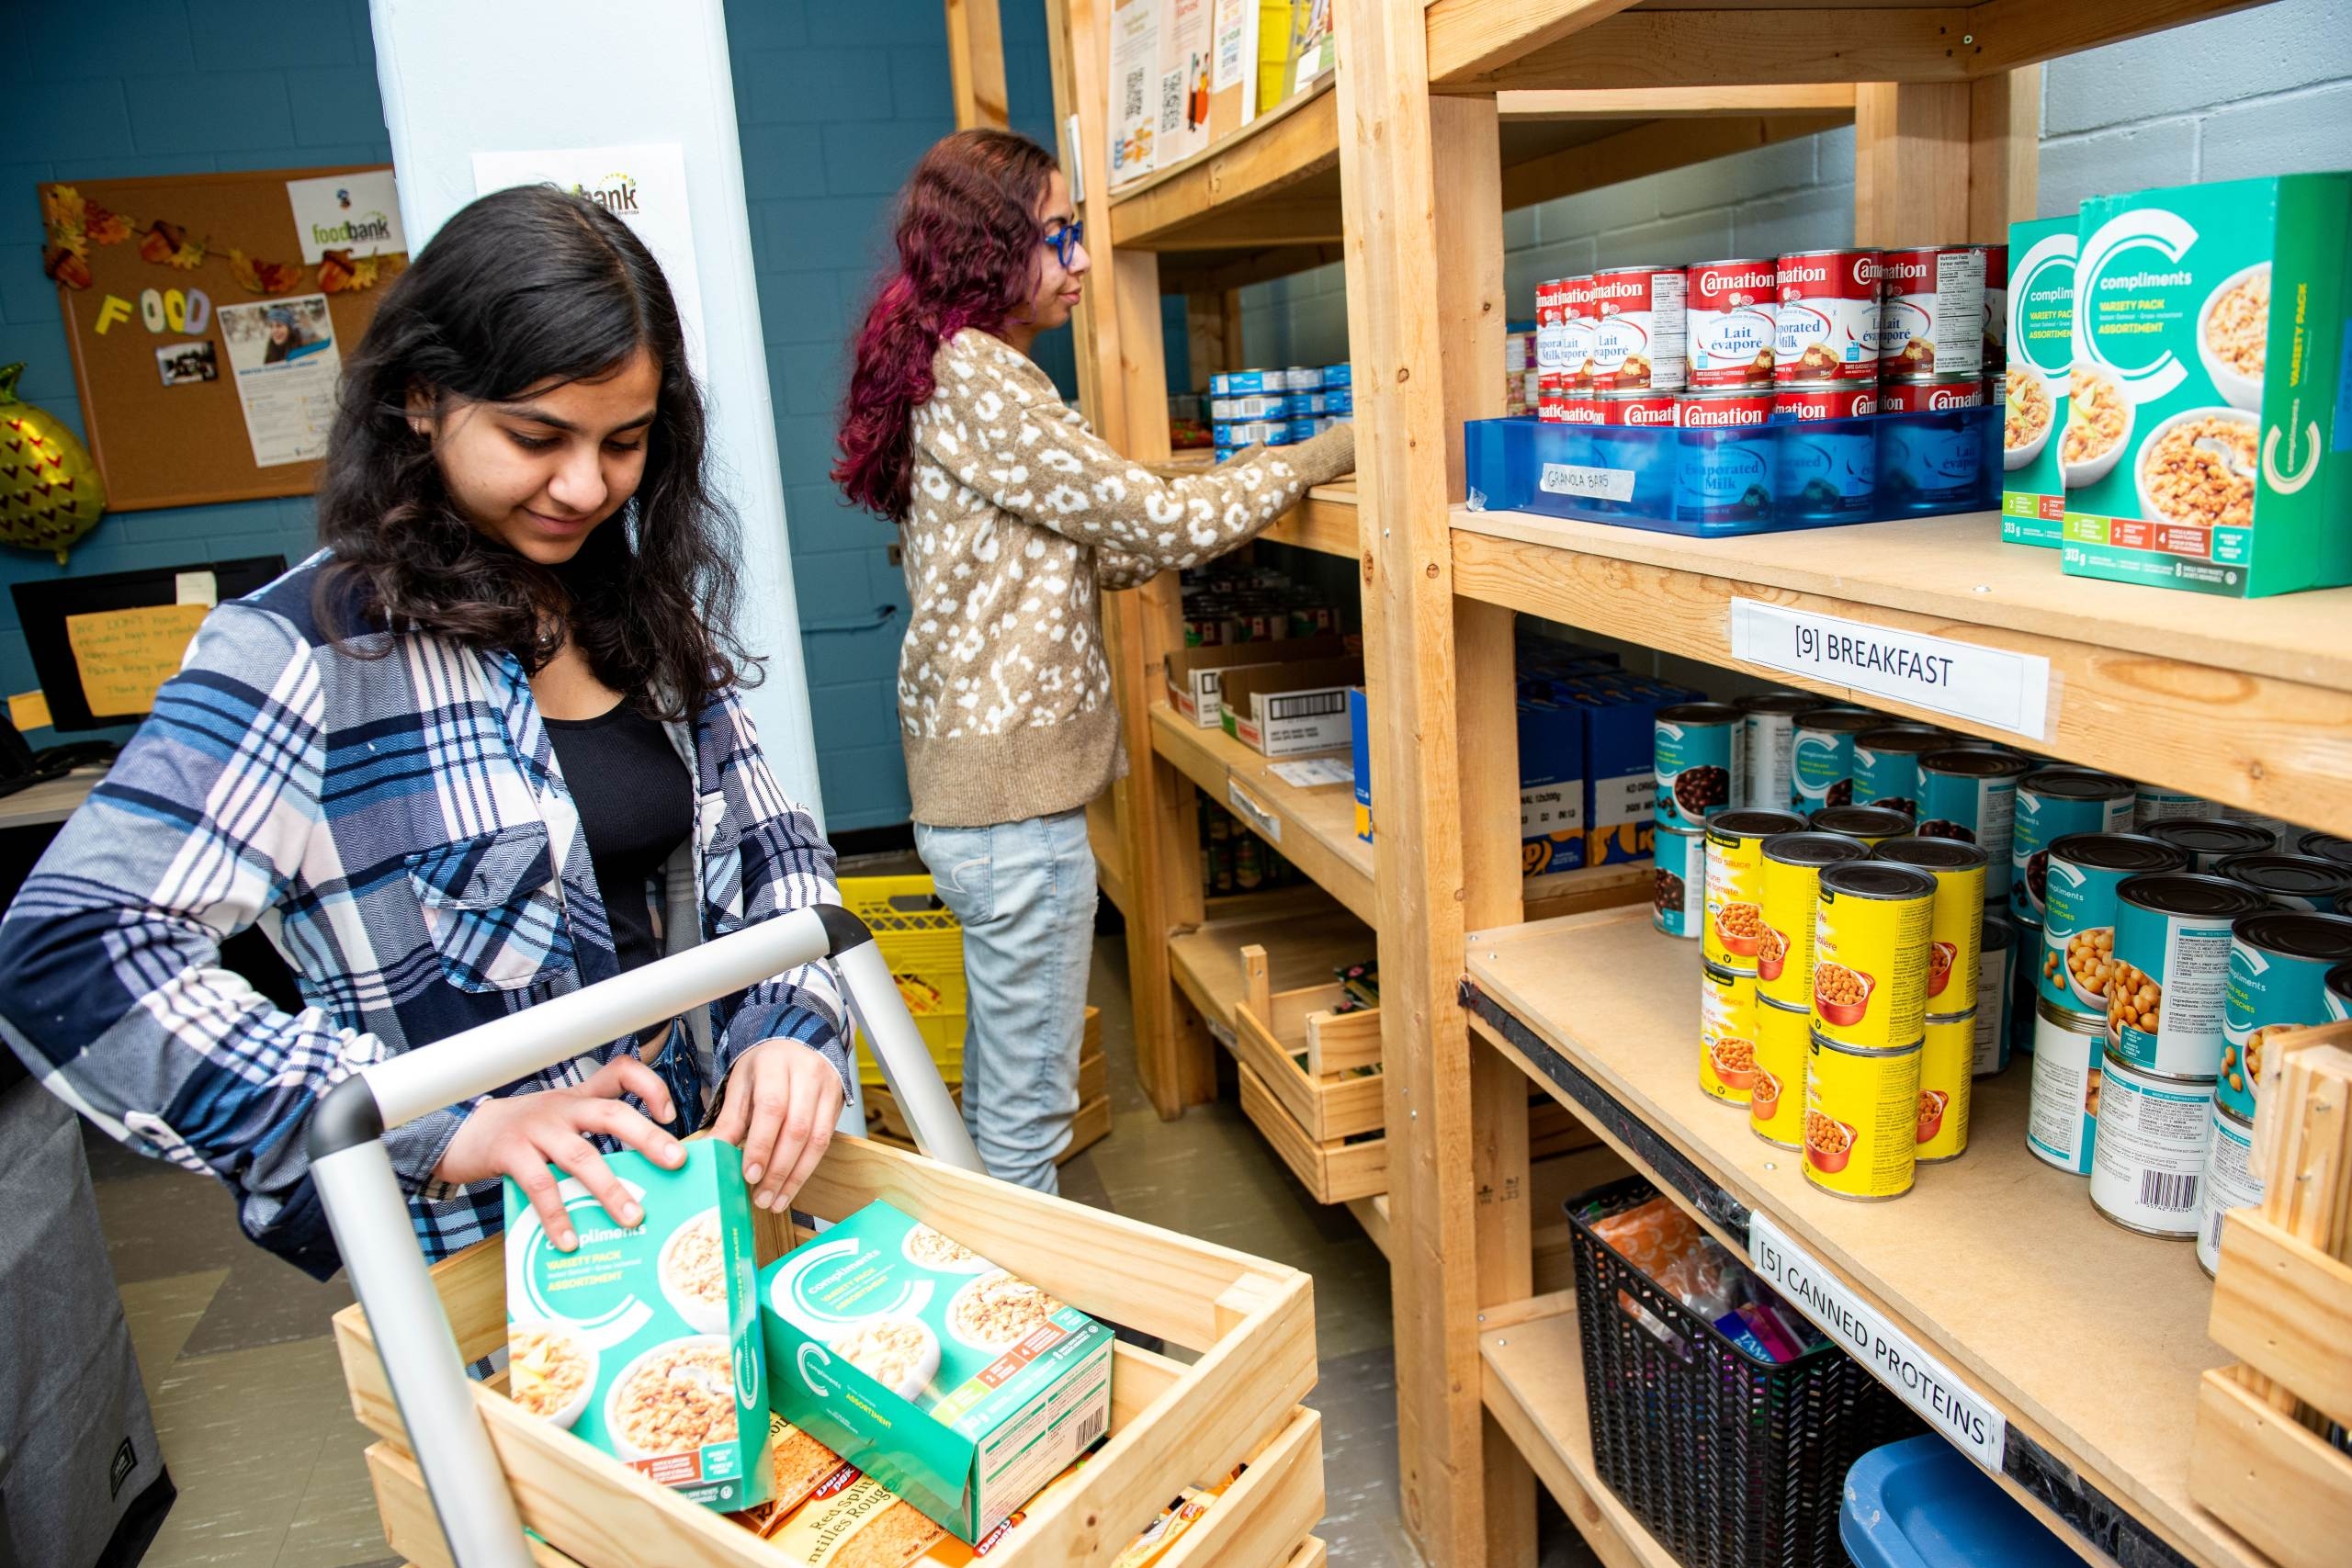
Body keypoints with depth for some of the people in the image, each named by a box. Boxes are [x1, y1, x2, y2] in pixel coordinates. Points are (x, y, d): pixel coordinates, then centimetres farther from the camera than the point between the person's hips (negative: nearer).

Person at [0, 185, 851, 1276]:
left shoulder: (645, 612, 1)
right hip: (487, 1263, -6)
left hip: (702, 1185, 6)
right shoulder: (305, 651, -17)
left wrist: (790, 1023, -16)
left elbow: (771, 849, 4)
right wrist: (444, 1133, -31)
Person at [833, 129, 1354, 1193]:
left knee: (998, 1081, 24)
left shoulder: (952, 370, 15)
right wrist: (1329, 452, -7)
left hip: (971, 781, 11)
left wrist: (1249, 481, 7)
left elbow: (1094, 553, 14)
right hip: (1014, 797, -11)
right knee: (1029, 1108, 3)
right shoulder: (978, 377, -16)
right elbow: (1152, 522, -18)